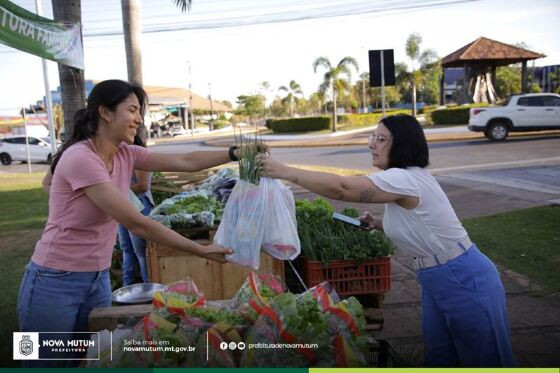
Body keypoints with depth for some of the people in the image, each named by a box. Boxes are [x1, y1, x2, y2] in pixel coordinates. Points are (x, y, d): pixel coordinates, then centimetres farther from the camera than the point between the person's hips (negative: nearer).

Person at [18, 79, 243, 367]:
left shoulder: (125, 154, 0)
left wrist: (236, 153, -10)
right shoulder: (81, 158, -25)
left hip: (98, 279, 8)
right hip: (56, 283, -7)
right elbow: (137, 224, -27)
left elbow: (185, 162, 1)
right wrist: (201, 251, -23)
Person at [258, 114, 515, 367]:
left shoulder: (404, 179, -25)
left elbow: (341, 189, -33)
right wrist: (377, 224, 2)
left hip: (464, 280, -9)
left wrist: (284, 172, -30)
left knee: (482, 359, 9)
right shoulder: (402, 180, 6)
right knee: (438, 356, 18)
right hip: (436, 281, 9)